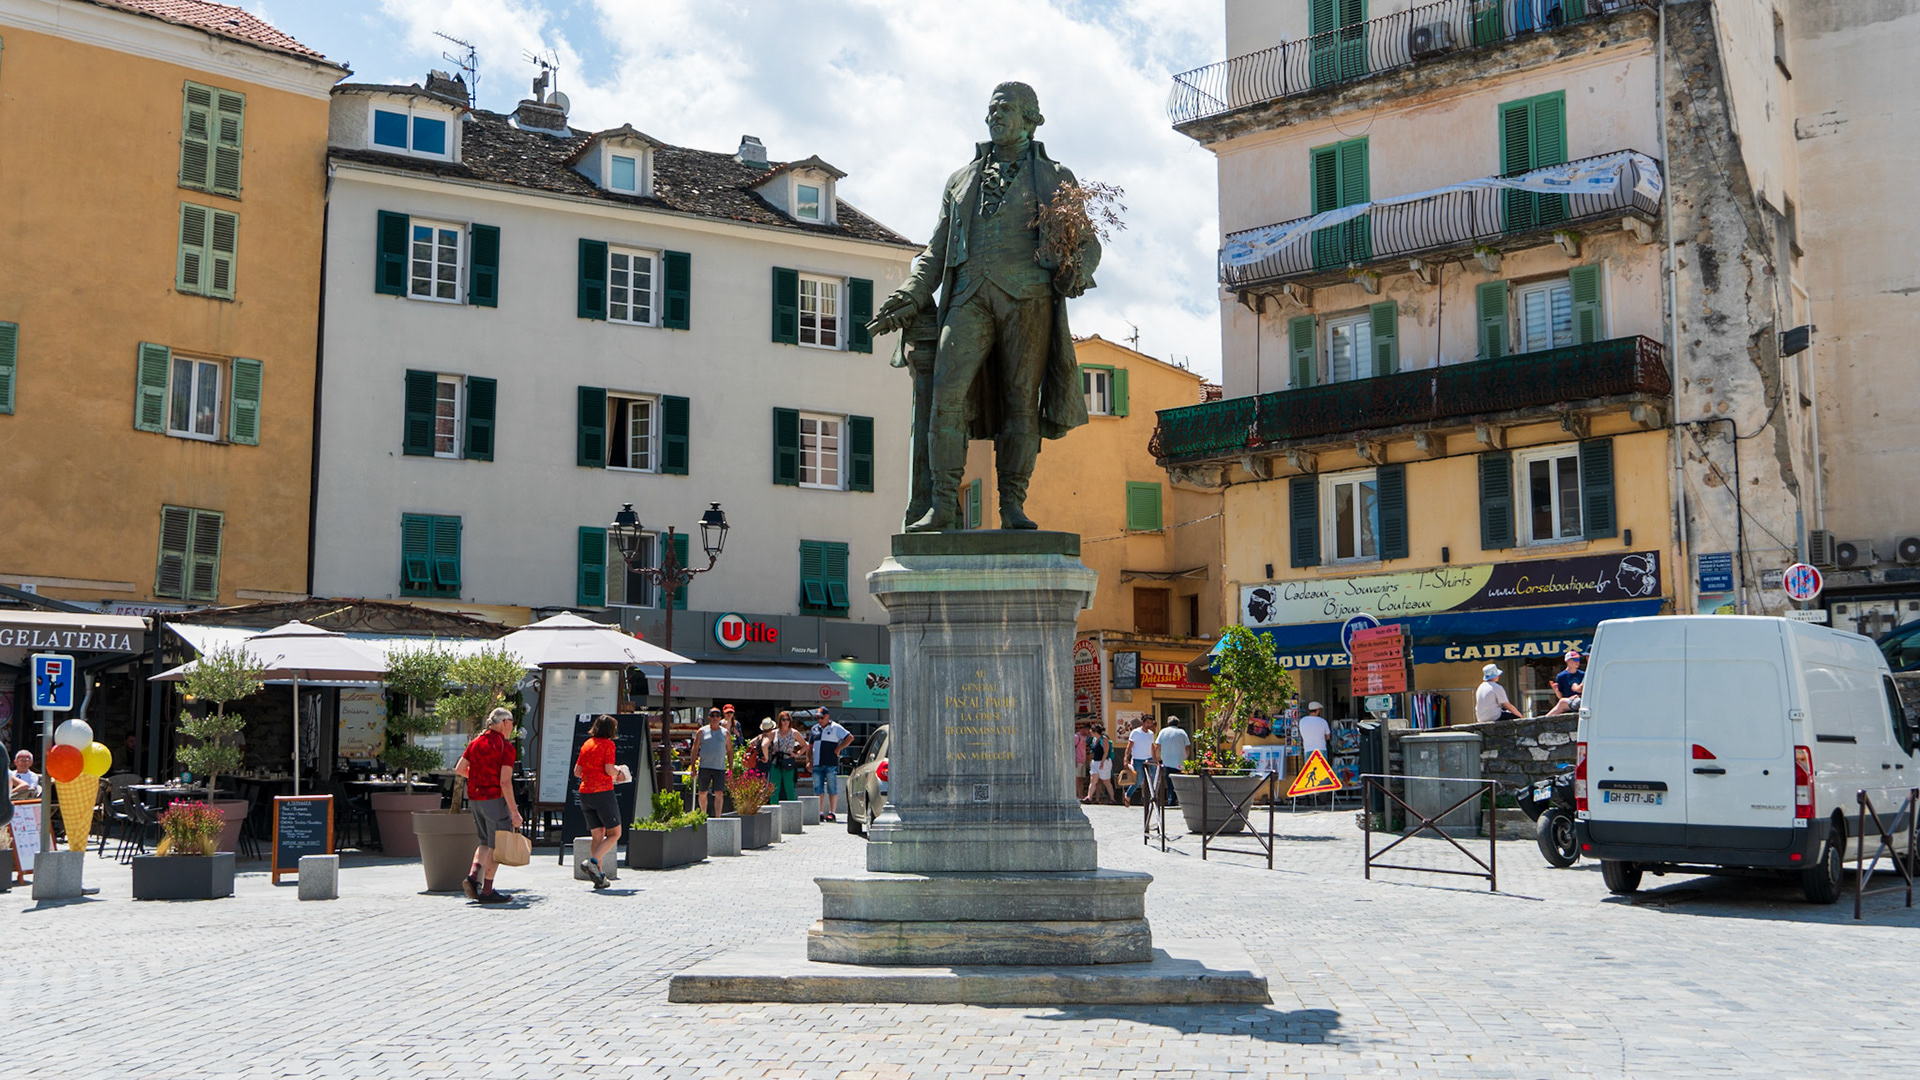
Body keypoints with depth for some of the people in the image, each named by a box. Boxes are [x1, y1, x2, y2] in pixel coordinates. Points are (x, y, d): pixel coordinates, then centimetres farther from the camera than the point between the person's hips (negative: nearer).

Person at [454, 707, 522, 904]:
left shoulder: (476, 742, 8)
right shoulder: (506, 747, -12)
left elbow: (459, 770, 11)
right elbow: (505, 782, -18)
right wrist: (514, 811, -16)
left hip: (474, 798, 7)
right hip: (495, 799, -7)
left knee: (486, 842, 19)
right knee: (496, 846, 2)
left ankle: (472, 876, -1)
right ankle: (486, 891, 2)